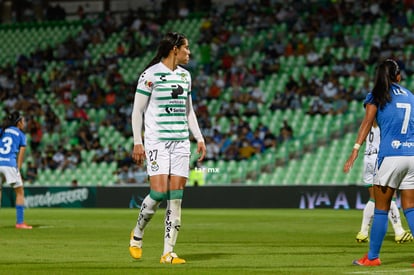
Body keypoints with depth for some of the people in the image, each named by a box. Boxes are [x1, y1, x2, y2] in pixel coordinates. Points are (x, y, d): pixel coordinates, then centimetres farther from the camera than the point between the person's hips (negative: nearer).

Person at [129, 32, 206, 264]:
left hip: (181, 142, 6)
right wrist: (137, 142, -9)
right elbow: (137, 110, -4)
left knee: (176, 196, -1)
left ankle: (168, 253, 0)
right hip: (156, 141, -6)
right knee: (159, 192, -16)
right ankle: (137, 234, 10)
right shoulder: (151, 74, -6)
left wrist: (199, 138, 15)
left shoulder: (185, 75, 14)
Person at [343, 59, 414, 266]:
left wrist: (355, 150, -18)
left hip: (390, 156, -4)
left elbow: (367, 122, -10)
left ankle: (372, 257, 8)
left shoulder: (376, 96, 2)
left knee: (381, 210, 3)